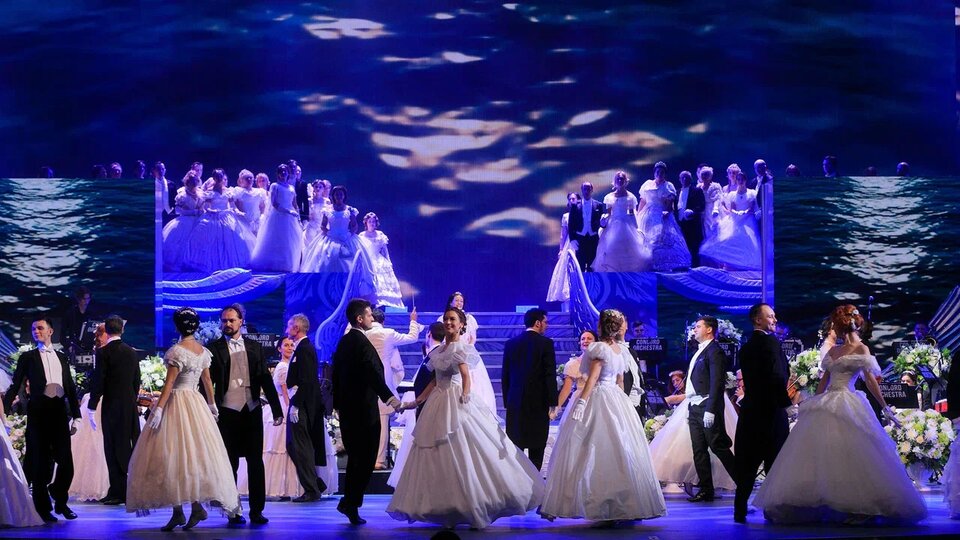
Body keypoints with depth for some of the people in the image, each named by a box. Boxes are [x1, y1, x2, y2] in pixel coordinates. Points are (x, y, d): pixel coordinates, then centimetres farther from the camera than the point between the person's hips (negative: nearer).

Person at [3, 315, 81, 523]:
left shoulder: (61, 357, 17)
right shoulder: (28, 357, 8)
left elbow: (71, 388, 18)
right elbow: (15, 387, 4)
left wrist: (76, 416, 13)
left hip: (60, 412, 3)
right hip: (39, 413, -3)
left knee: (66, 461, 2)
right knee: (42, 462, 0)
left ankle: (60, 502, 21)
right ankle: (43, 508, 9)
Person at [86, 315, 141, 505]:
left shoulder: (104, 352, -9)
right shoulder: (131, 352, 9)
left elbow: (98, 382, -11)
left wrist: (91, 408, -6)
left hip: (112, 405, -6)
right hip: (131, 405, 6)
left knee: (115, 448, -3)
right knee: (131, 446, 10)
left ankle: (119, 492, -3)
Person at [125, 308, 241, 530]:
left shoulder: (177, 351, -13)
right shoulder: (203, 351, 8)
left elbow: (169, 383, -16)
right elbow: (207, 381, 16)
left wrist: (158, 409, -17)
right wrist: (212, 405, 27)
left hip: (177, 403, -7)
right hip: (197, 403, 7)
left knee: (174, 454, -4)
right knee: (197, 453, 8)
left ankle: (178, 511, -6)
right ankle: (196, 506, 3)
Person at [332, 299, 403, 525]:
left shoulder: (344, 341, 12)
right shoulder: (362, 342, -16)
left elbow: (336, 374, 18)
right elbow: (374, 374, -28)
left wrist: (338, 404, 24)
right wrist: (390, 397, -34)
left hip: (347, 410, 9)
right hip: (364, 410, -9)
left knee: (355, 458, 17)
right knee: (366, 459, -3)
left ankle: (350, 503, 21)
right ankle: (350, 503, -3)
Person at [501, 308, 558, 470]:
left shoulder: (510, 343, 6)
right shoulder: (546, 343, -6)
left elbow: (505, 376, 8)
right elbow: (550, 375, -10)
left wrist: (506, 402, 14)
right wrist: (553, 402, -5)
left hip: (515, 402, 4)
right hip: (539, 402, -3)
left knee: (515, 446, 6)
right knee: (537, 446, 3)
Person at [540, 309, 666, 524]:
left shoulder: (599, 348, -11)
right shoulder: (621, 350, 11)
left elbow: (592, 378, -18)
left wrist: (581, 402, -21)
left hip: (597, 400, -8)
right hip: (617, 401, 8)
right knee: (620, 452, 8)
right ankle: (630, 504, 9)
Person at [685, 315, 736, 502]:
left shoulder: (715, 352, -11)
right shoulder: (699, 352, 18)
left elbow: (716, 383, -18)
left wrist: (710, 411, -24)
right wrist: (691, 409, 15)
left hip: (708, 407, -9)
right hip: (695, 408, 9)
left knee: (719, 447, -7)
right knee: (699, 451, 8)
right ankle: (706, 490, 11)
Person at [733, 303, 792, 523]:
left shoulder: (745, 348, 12)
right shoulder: (771, 342, -11)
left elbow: (747, 377, 12)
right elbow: (778, 376, -18)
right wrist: (786, 401, -7)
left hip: (750, 409, 7)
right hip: (771, 409, -7)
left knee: (747, 463, 9)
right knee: (775, 463, 2)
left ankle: (740, 509, 9)